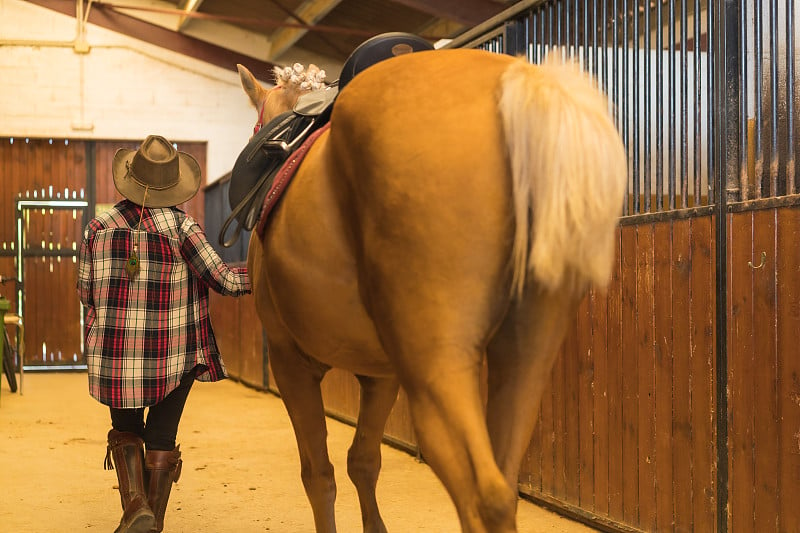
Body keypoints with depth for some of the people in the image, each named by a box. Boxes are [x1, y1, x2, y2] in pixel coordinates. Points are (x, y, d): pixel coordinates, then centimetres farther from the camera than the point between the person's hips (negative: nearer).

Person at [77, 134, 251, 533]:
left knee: (125, 430, 20)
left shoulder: (98, 227, -1)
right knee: (161, 437, 11)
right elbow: (223, 280, -8)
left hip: (113, 353, 2)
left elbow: (84, 291, 6)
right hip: (174, 354, -2)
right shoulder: (182, 227, -10)